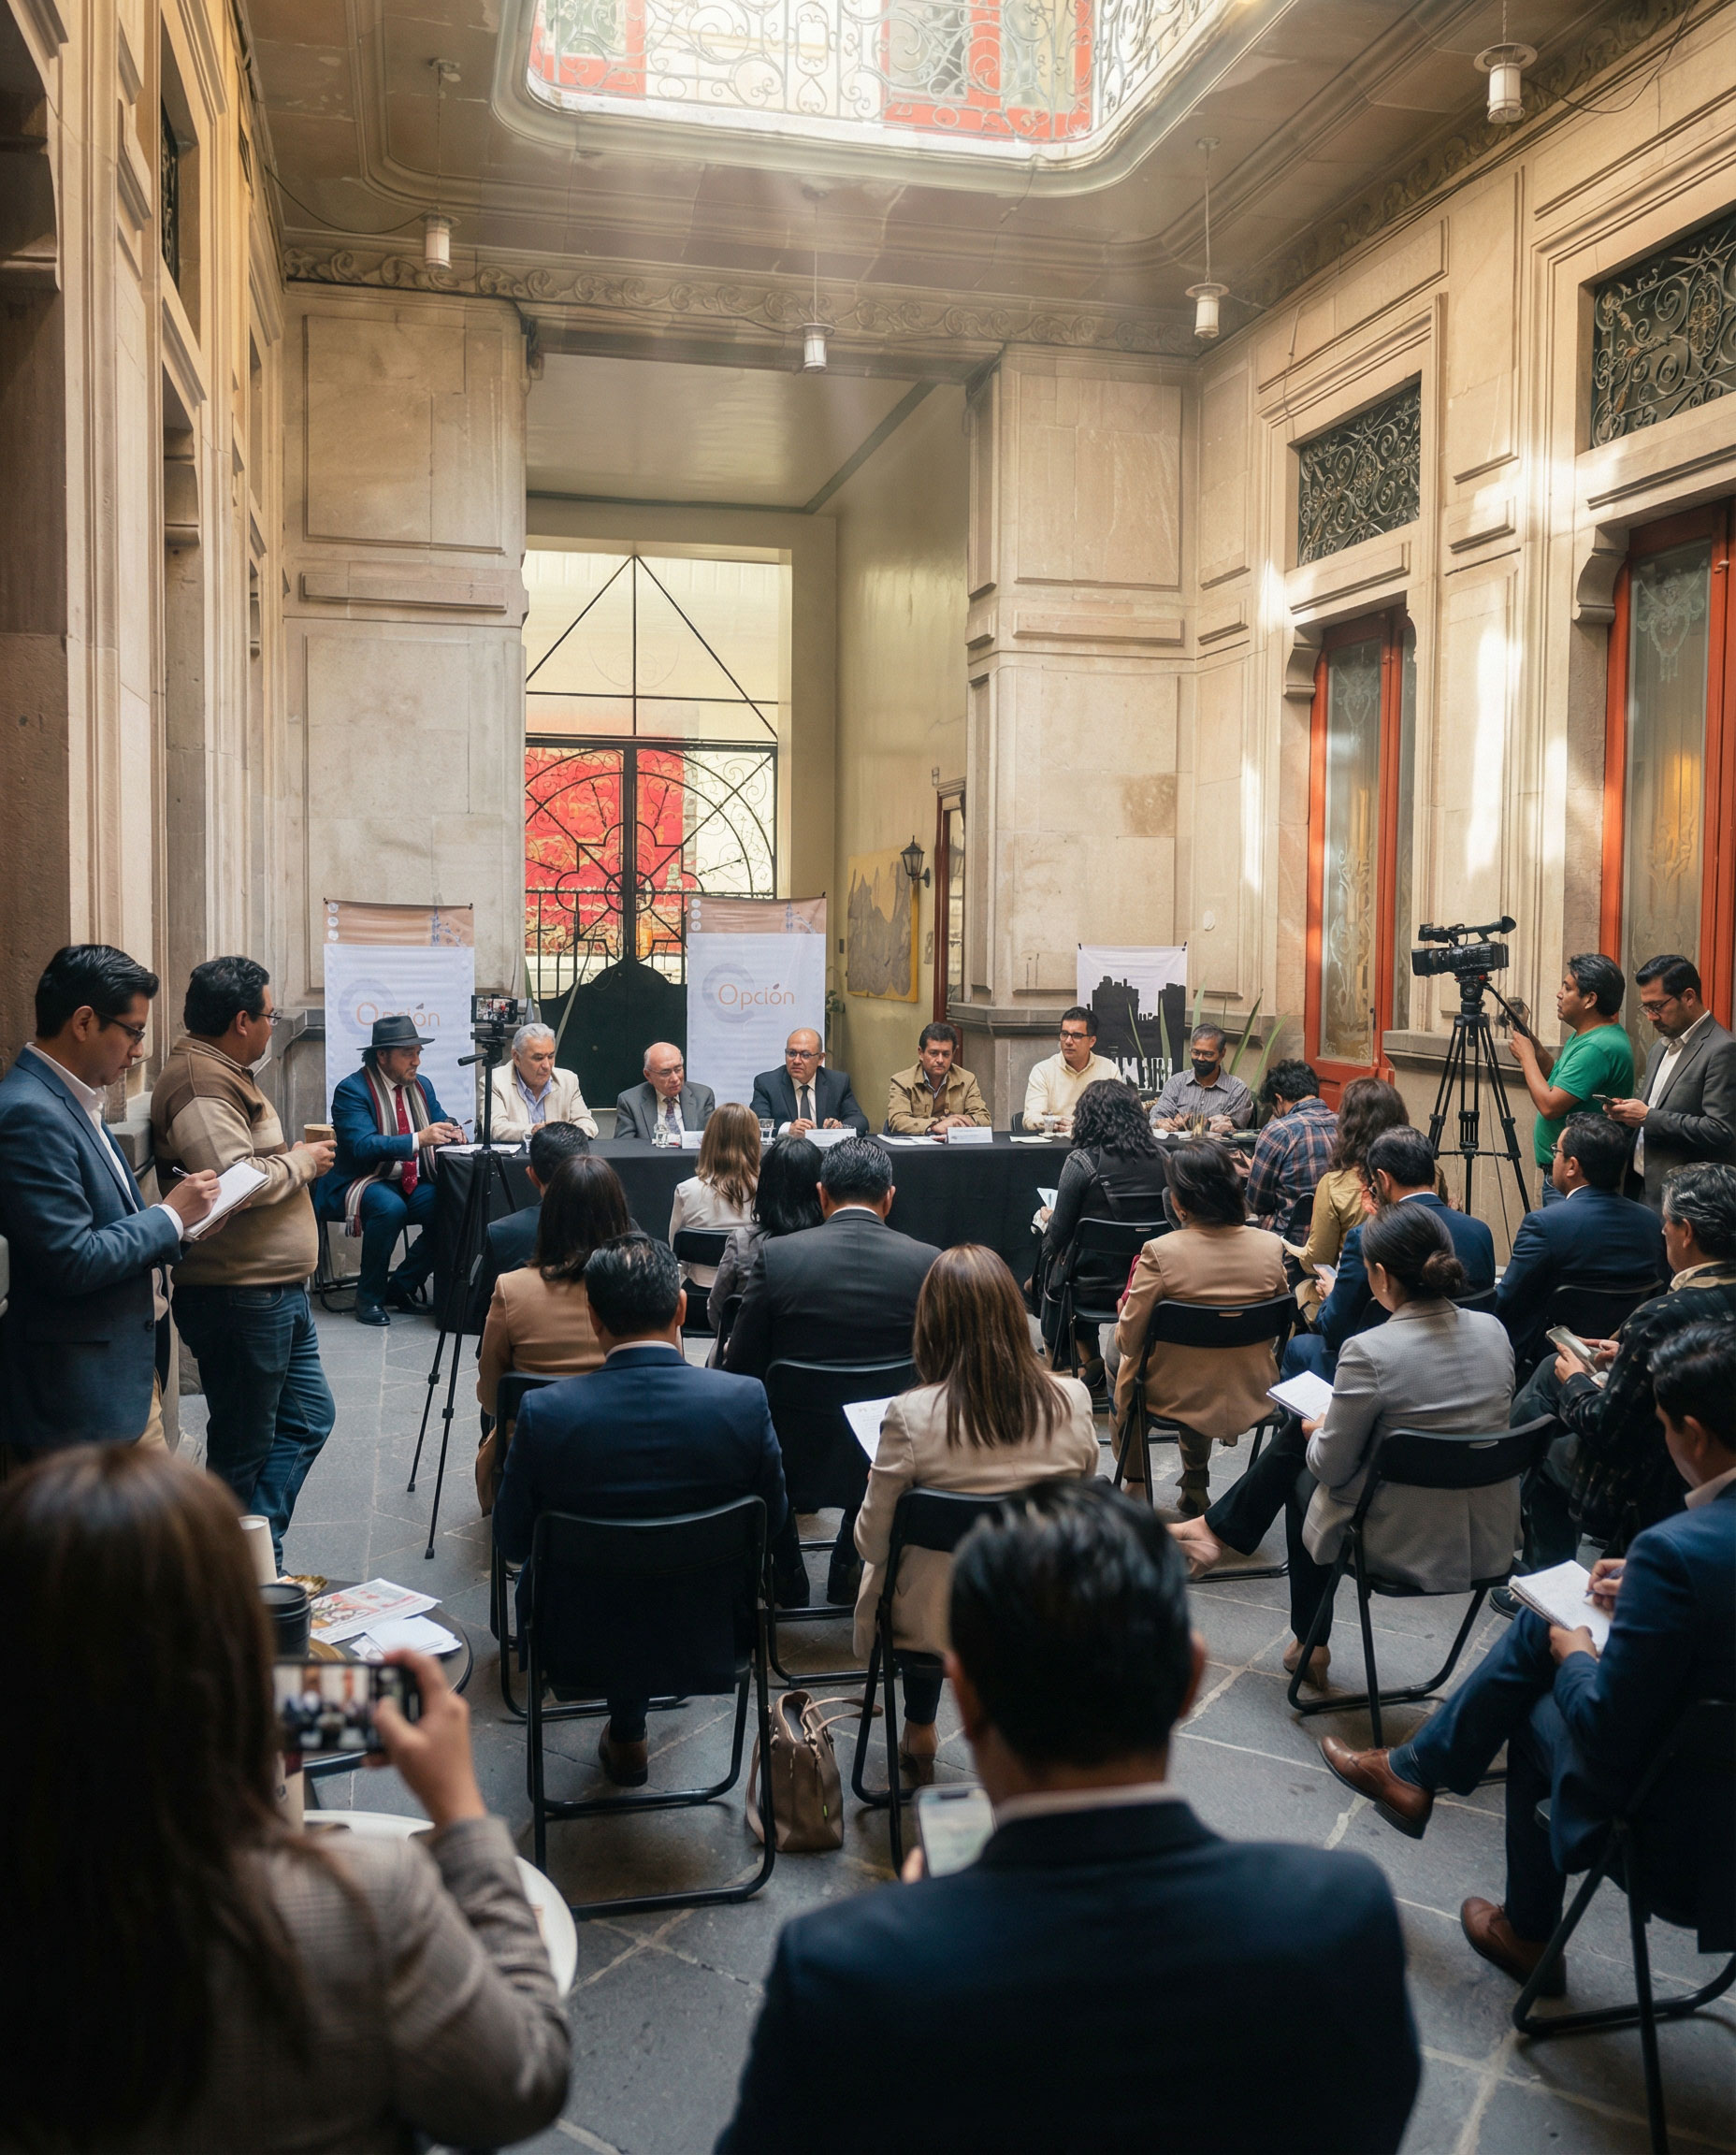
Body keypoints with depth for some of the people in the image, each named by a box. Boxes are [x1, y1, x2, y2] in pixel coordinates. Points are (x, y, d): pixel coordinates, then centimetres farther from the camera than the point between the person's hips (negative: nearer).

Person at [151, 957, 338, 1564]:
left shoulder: (224, 1074, 16)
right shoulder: (199, 1083, -18)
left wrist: (295, 1159, 12)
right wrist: (302, 1160, -13)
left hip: (276, 1290, 11)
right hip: (239, 1298, -11)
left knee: (308, 1418, 16)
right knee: (244, 1449, 2)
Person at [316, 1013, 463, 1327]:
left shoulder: (422, 1086, 12)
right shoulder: (352, 1090, -11)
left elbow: (440, 1122, 13)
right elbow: (362, 1146, -24)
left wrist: (450, 1133, -13)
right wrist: (418, 1139, -36)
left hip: (412, 1184, 6)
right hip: (362, 1183, -6)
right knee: (390, 1207, -38)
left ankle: (402, 1286, -3)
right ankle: (368, 1297, -17)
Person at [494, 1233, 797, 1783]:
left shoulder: (545, 1412, -23)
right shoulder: (745, 1399, -21)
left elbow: (512, 1542, -8)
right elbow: (772, 1525, -5)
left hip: (583, 1642, -1)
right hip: (708, 1636, 2)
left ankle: (627, 1737, 43)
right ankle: (626, 1732, 52)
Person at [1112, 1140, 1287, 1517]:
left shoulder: (1160, 1252, -24)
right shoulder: (1271, 1247, -11)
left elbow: (1129, 1341, -16)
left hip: (1178, 1399, -3)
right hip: (1252, 1398, 4)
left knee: (1121, 1358, 29)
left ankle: (1134, 1485, 40)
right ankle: (1195, 1486, 44)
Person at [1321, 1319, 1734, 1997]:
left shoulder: (1675, 1553, -32)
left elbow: (1608, 1731, -23)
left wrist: (1575, 1657, -4)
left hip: (1681, 1842, -7)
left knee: (1539, 1714, 23)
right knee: (1539, 1625, 14)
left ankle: (1528, 1935, 42)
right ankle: (1413, 1772, 32)